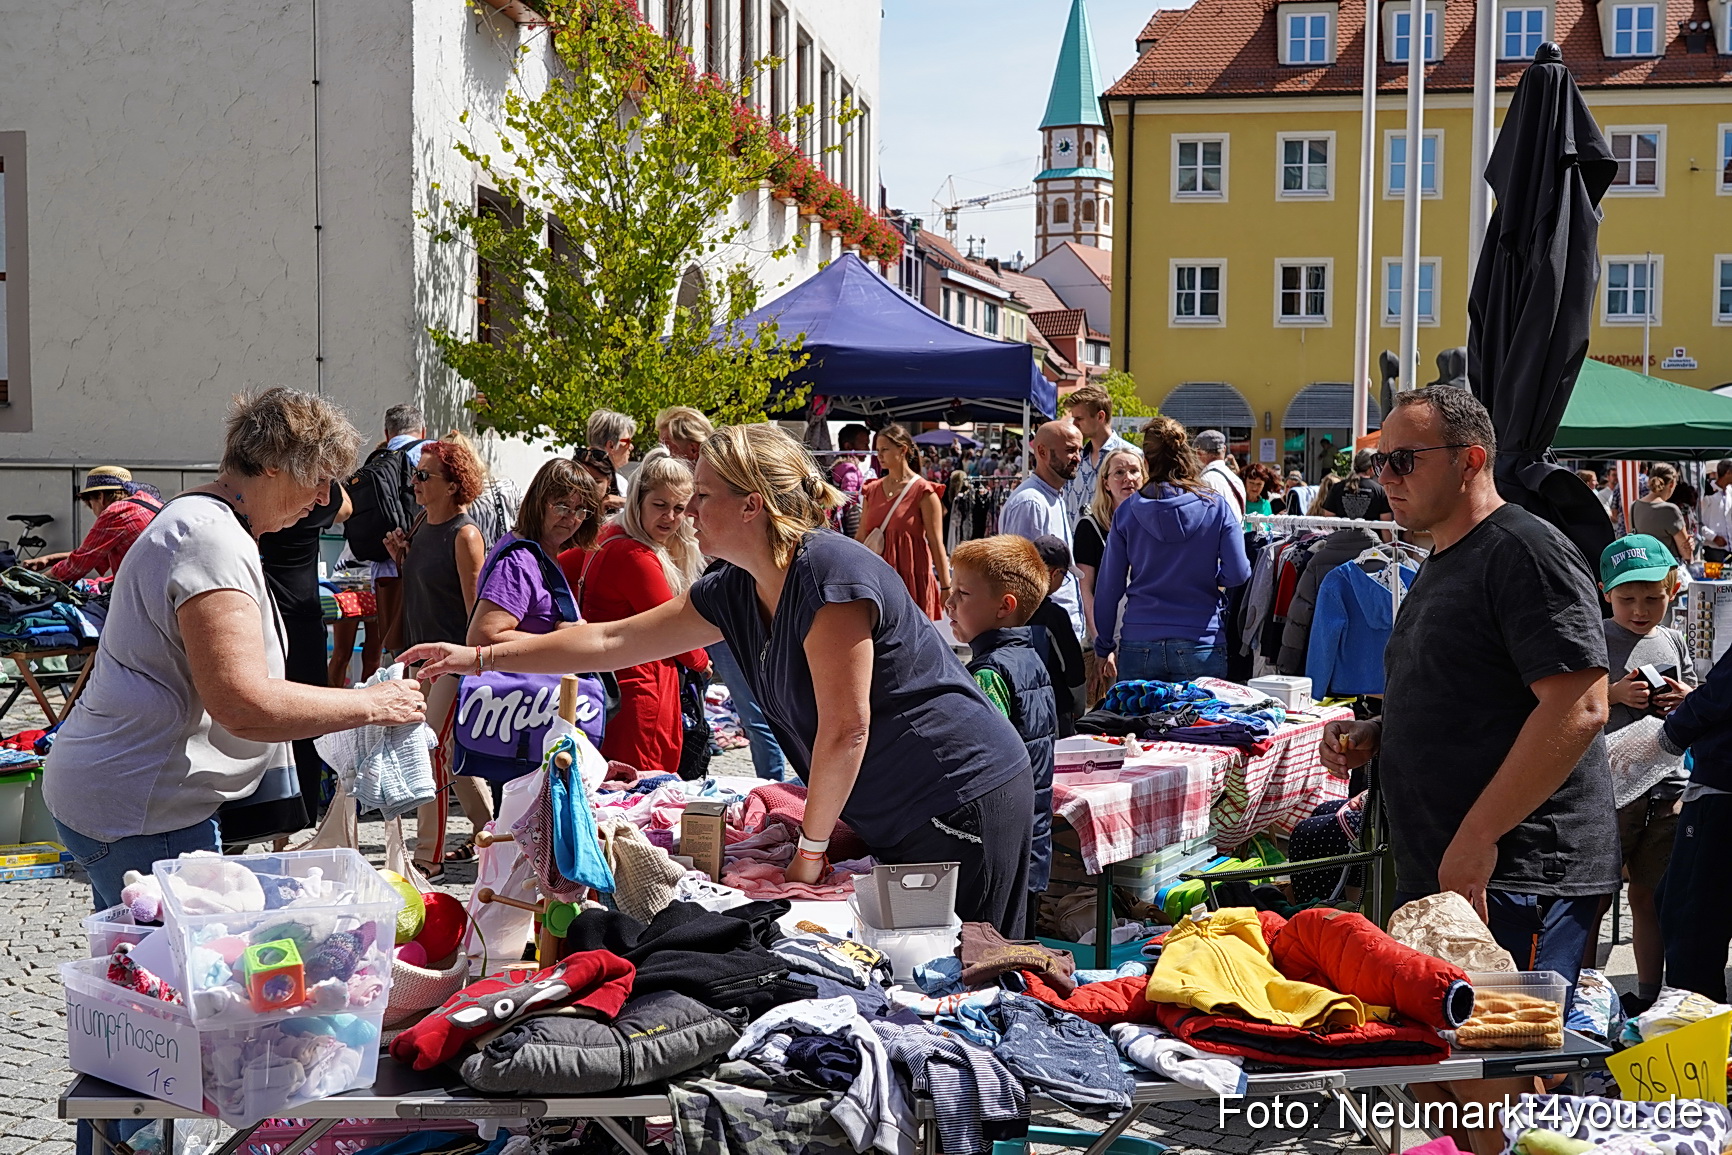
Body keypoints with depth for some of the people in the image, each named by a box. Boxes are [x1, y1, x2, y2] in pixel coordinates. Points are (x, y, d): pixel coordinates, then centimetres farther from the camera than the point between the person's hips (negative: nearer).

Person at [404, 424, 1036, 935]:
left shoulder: (829, 572, -22)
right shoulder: (735, 590, 6)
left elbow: (845, 729, -21)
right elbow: (612, 641, 13)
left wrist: (811, 844, -9)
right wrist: (479, 656, 14)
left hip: (967, 798, -8)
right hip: (898, 821, 9)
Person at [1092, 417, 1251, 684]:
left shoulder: (1127, 512, 0)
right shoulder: (1216, 506, -2)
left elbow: (1108, 585, 2)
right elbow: (1238, 573, -5)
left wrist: (1105, 648, 11)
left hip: (1139, 644, 1)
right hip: (1200, 646, -1)